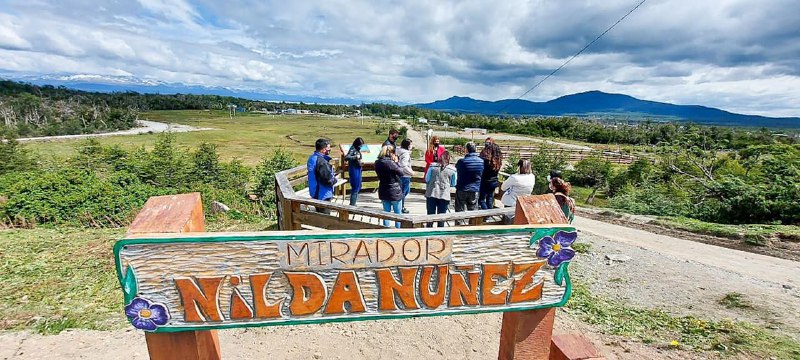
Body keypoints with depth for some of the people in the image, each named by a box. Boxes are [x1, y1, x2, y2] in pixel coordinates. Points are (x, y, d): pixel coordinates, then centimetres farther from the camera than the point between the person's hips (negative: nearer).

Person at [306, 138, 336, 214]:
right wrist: (334, 179, -6)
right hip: (323, 194, -10)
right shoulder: (322, 162, -26)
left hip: (315, 192, 10)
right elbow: (328, 179, -27)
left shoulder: (312, 157, 5)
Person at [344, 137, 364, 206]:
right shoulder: (352, 149, -15)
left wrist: (361, 162, 5)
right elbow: (346, 157, -28)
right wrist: (355, 157, -36)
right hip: (354, 170, -10)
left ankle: (353, 204, 30)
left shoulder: (357, 149, 11)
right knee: (355, 188, -5)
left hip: (358, 169, 10)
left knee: (358, 187, 18)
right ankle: (352, 205, 3)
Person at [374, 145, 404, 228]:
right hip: (394, 192, -6)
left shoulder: (377, 163, -1)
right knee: (397, 213, 11)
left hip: (383, 192, 6)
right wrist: (396, 162, -2)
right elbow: (401, 173, -13)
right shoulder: (391, 163, -22)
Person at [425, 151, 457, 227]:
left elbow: (427, 179, 4)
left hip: (432, 194, 1)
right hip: (444, 195, 0)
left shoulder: (433, 166, 0)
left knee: (430, 215, 10)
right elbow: (453, 184, 7)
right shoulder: (452, 170, -1)